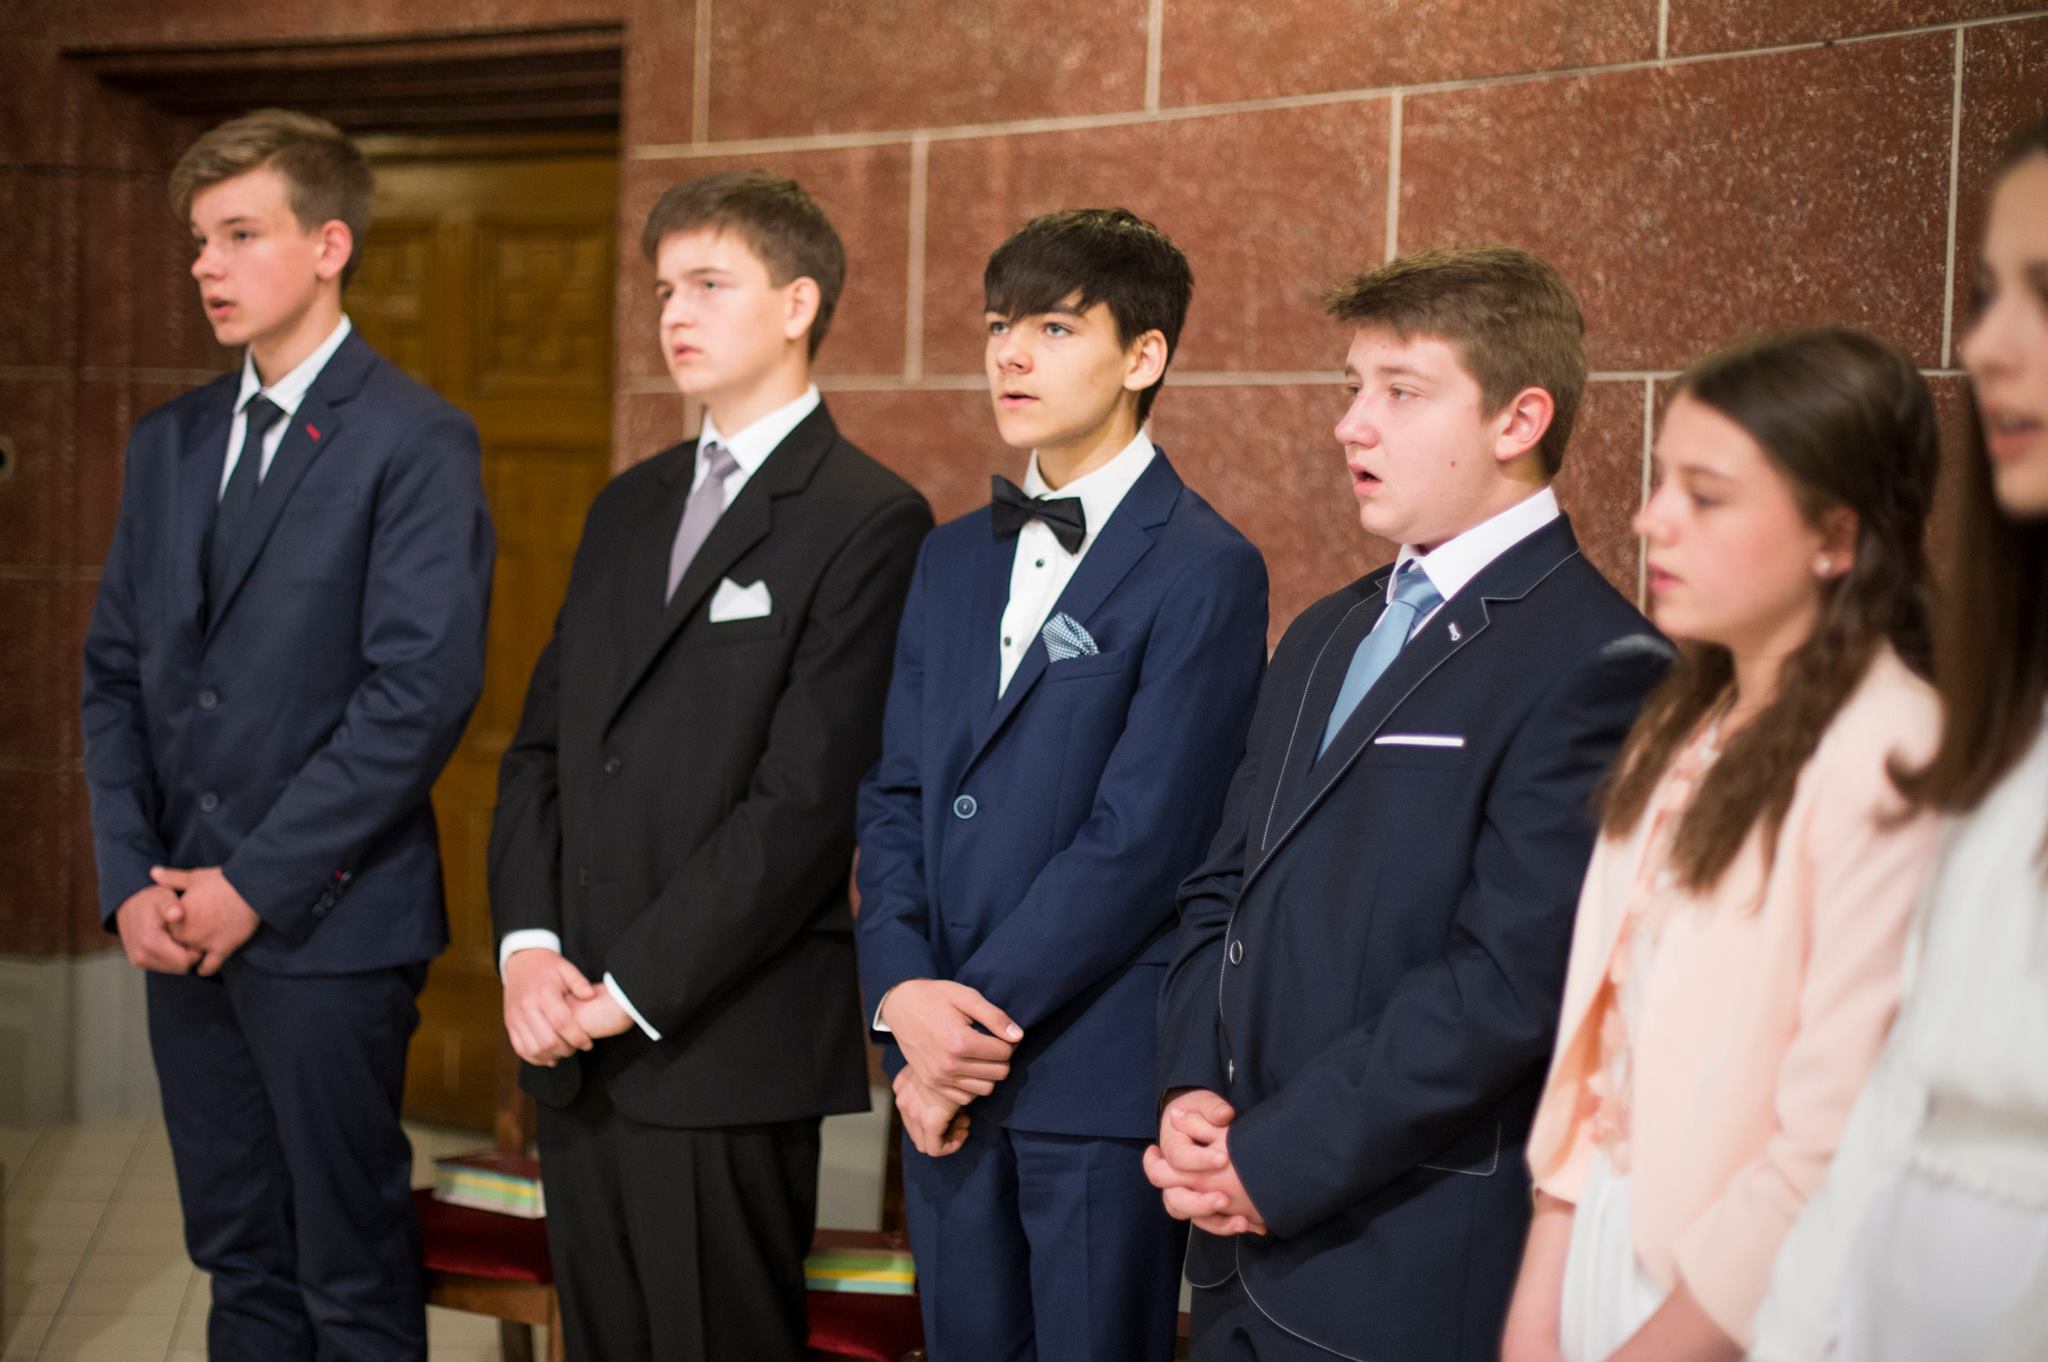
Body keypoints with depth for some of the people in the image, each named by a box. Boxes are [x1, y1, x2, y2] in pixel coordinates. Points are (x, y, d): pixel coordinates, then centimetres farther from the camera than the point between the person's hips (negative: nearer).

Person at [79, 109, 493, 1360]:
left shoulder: (417, 444, -8)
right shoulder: (171, 442, 13)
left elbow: (422, 692, -16)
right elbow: (117, 670, 13)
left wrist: (255, 884, -16)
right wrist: (131, 878, 0)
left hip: (328, 926, -6)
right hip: (182, 925, 6)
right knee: (239, 1258, 14)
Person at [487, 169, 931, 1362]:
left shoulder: (869, 521, -9)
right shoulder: (631, 504, 16)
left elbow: (804, 801, -16)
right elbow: (544, 740, 14)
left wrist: (628, 992, -15)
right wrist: (529, 943, -2)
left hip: (726, 1050, -7)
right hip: (573, 1040, 7)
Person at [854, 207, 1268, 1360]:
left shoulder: (1206, 572, -9)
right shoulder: (956, 560, 14)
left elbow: (1137, 840, -15)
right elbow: (895, 794, 9)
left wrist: (978, 1016, -13)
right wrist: (903, 992, -7)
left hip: (1100, 1079, -6)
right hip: (947, 1073, 6)